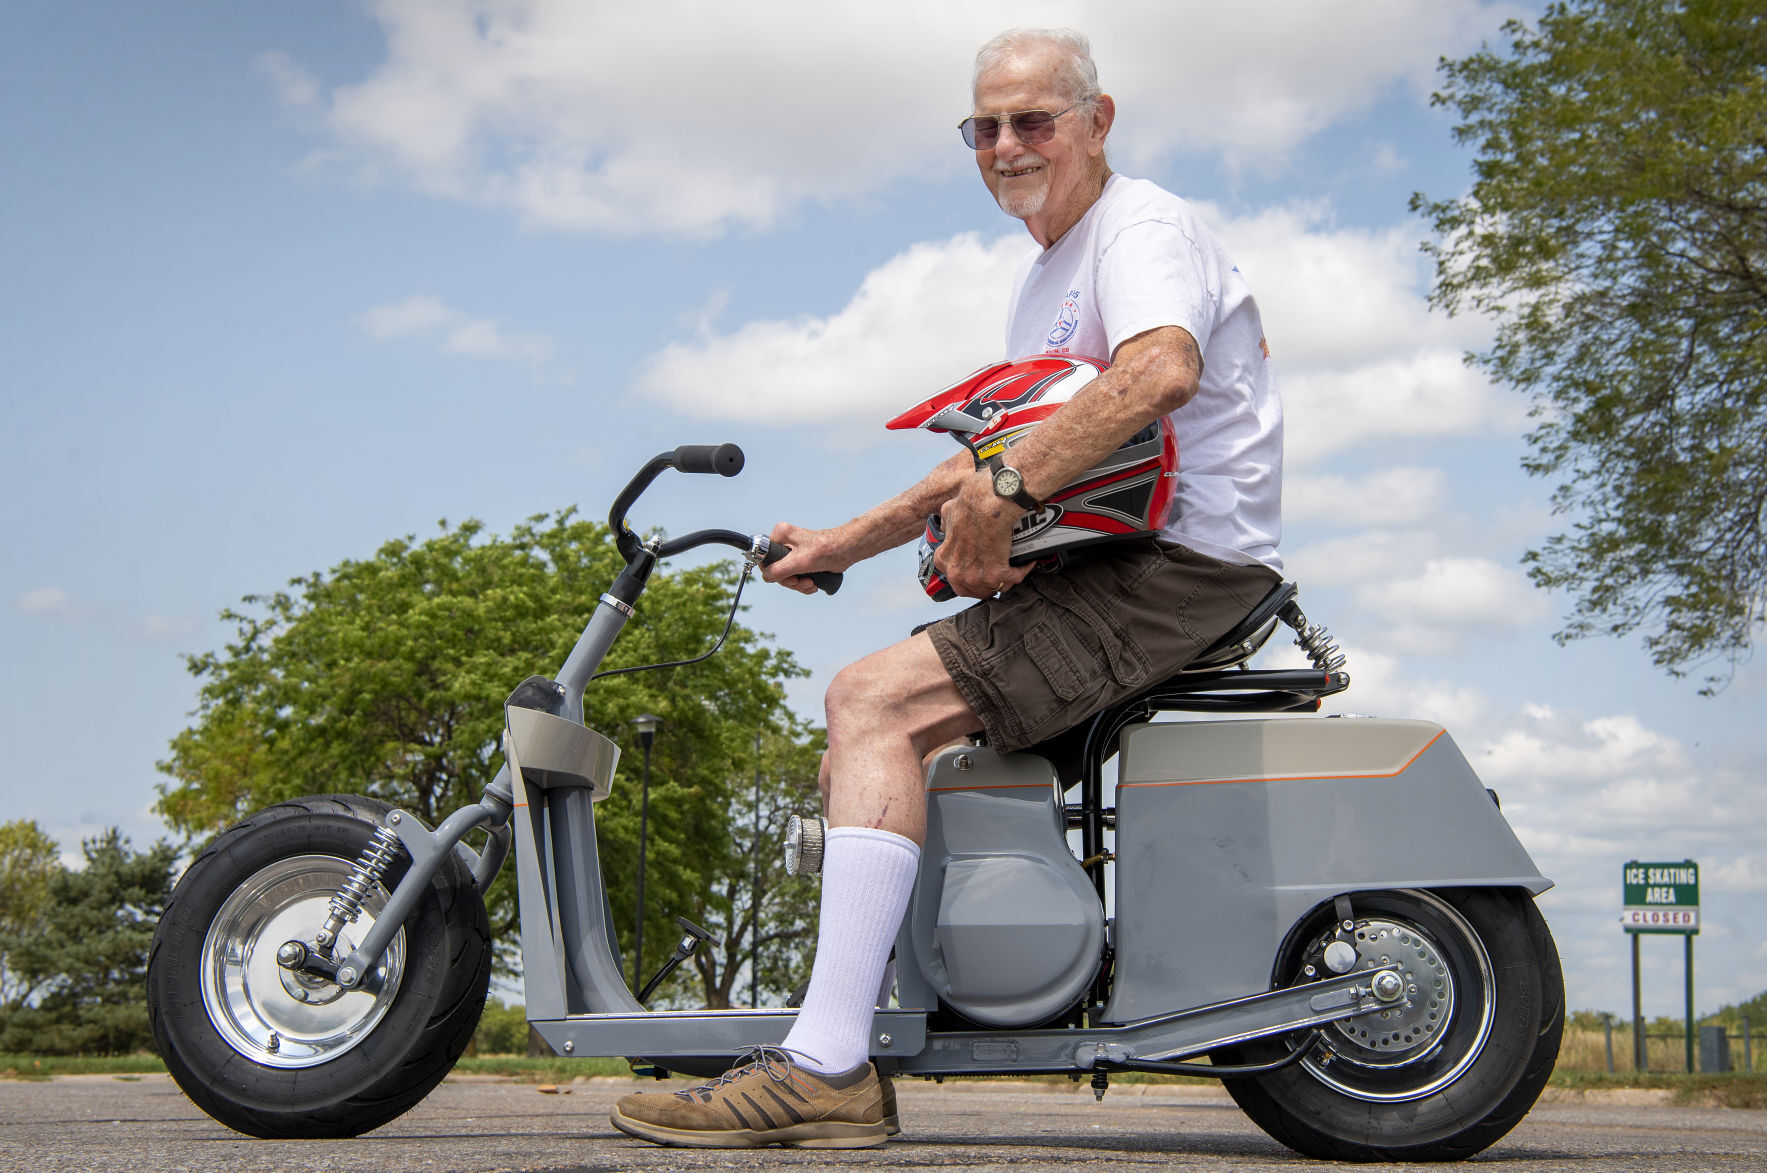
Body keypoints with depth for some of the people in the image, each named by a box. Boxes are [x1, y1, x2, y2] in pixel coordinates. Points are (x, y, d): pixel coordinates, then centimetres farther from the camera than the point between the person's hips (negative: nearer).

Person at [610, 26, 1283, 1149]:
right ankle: (850, 1041, 7)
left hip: (1182, 563, -10)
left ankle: (826, 1064, -25)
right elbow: (984, 463, 30)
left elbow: (1164, 370, -32)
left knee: (874, 698, -22)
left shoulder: (1142, 227, -9)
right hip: (1099, 566, 10)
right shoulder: (1045, 276, 23)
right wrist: (848, 540, 23)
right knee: (862, 718, 9)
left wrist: (1005, 493, -30)